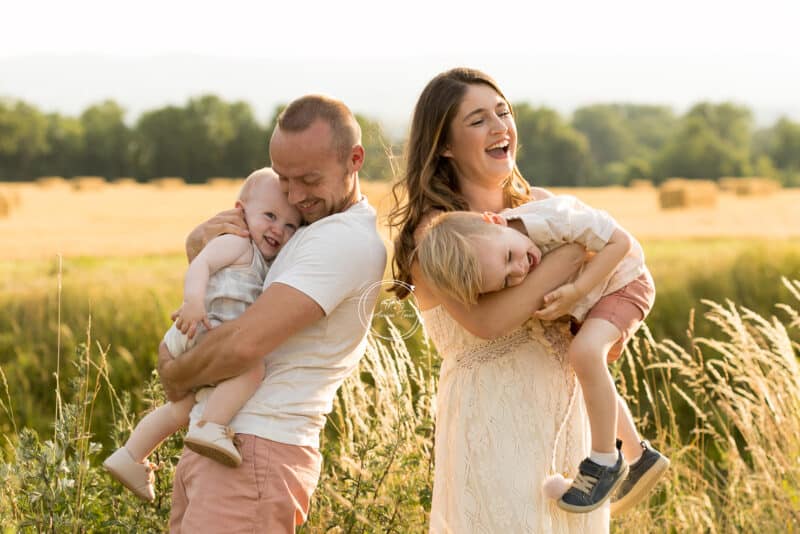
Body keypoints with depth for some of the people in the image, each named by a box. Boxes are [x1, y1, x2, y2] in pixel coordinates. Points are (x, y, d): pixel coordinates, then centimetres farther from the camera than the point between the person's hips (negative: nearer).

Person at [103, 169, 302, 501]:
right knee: (252, 368, -35)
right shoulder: (236, 244, -4)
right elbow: (201, 263, -21)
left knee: (181, 409, 27)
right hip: (201, 333, -11)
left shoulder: (263, 263, 25)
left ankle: (130, 457, 38)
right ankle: (210, 427, -44)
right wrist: (193, 300, -35)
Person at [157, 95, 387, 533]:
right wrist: (203, 236, 0)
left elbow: (245, 343, -23)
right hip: (212, 444, 10)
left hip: (255, 451, -10)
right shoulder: (308, 225, 16)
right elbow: (200, 246, 24)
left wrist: (175, 374, -5)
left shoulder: (347, 240, -15)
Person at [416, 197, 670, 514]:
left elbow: (621, 241, -31)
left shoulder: (551, 217, -40)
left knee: (584, 352, -30)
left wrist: (577, 290, -36)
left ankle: (605, 462, -13)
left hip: (624, 281, -7)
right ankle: (641, 458, 41)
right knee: (591, 381, 20)